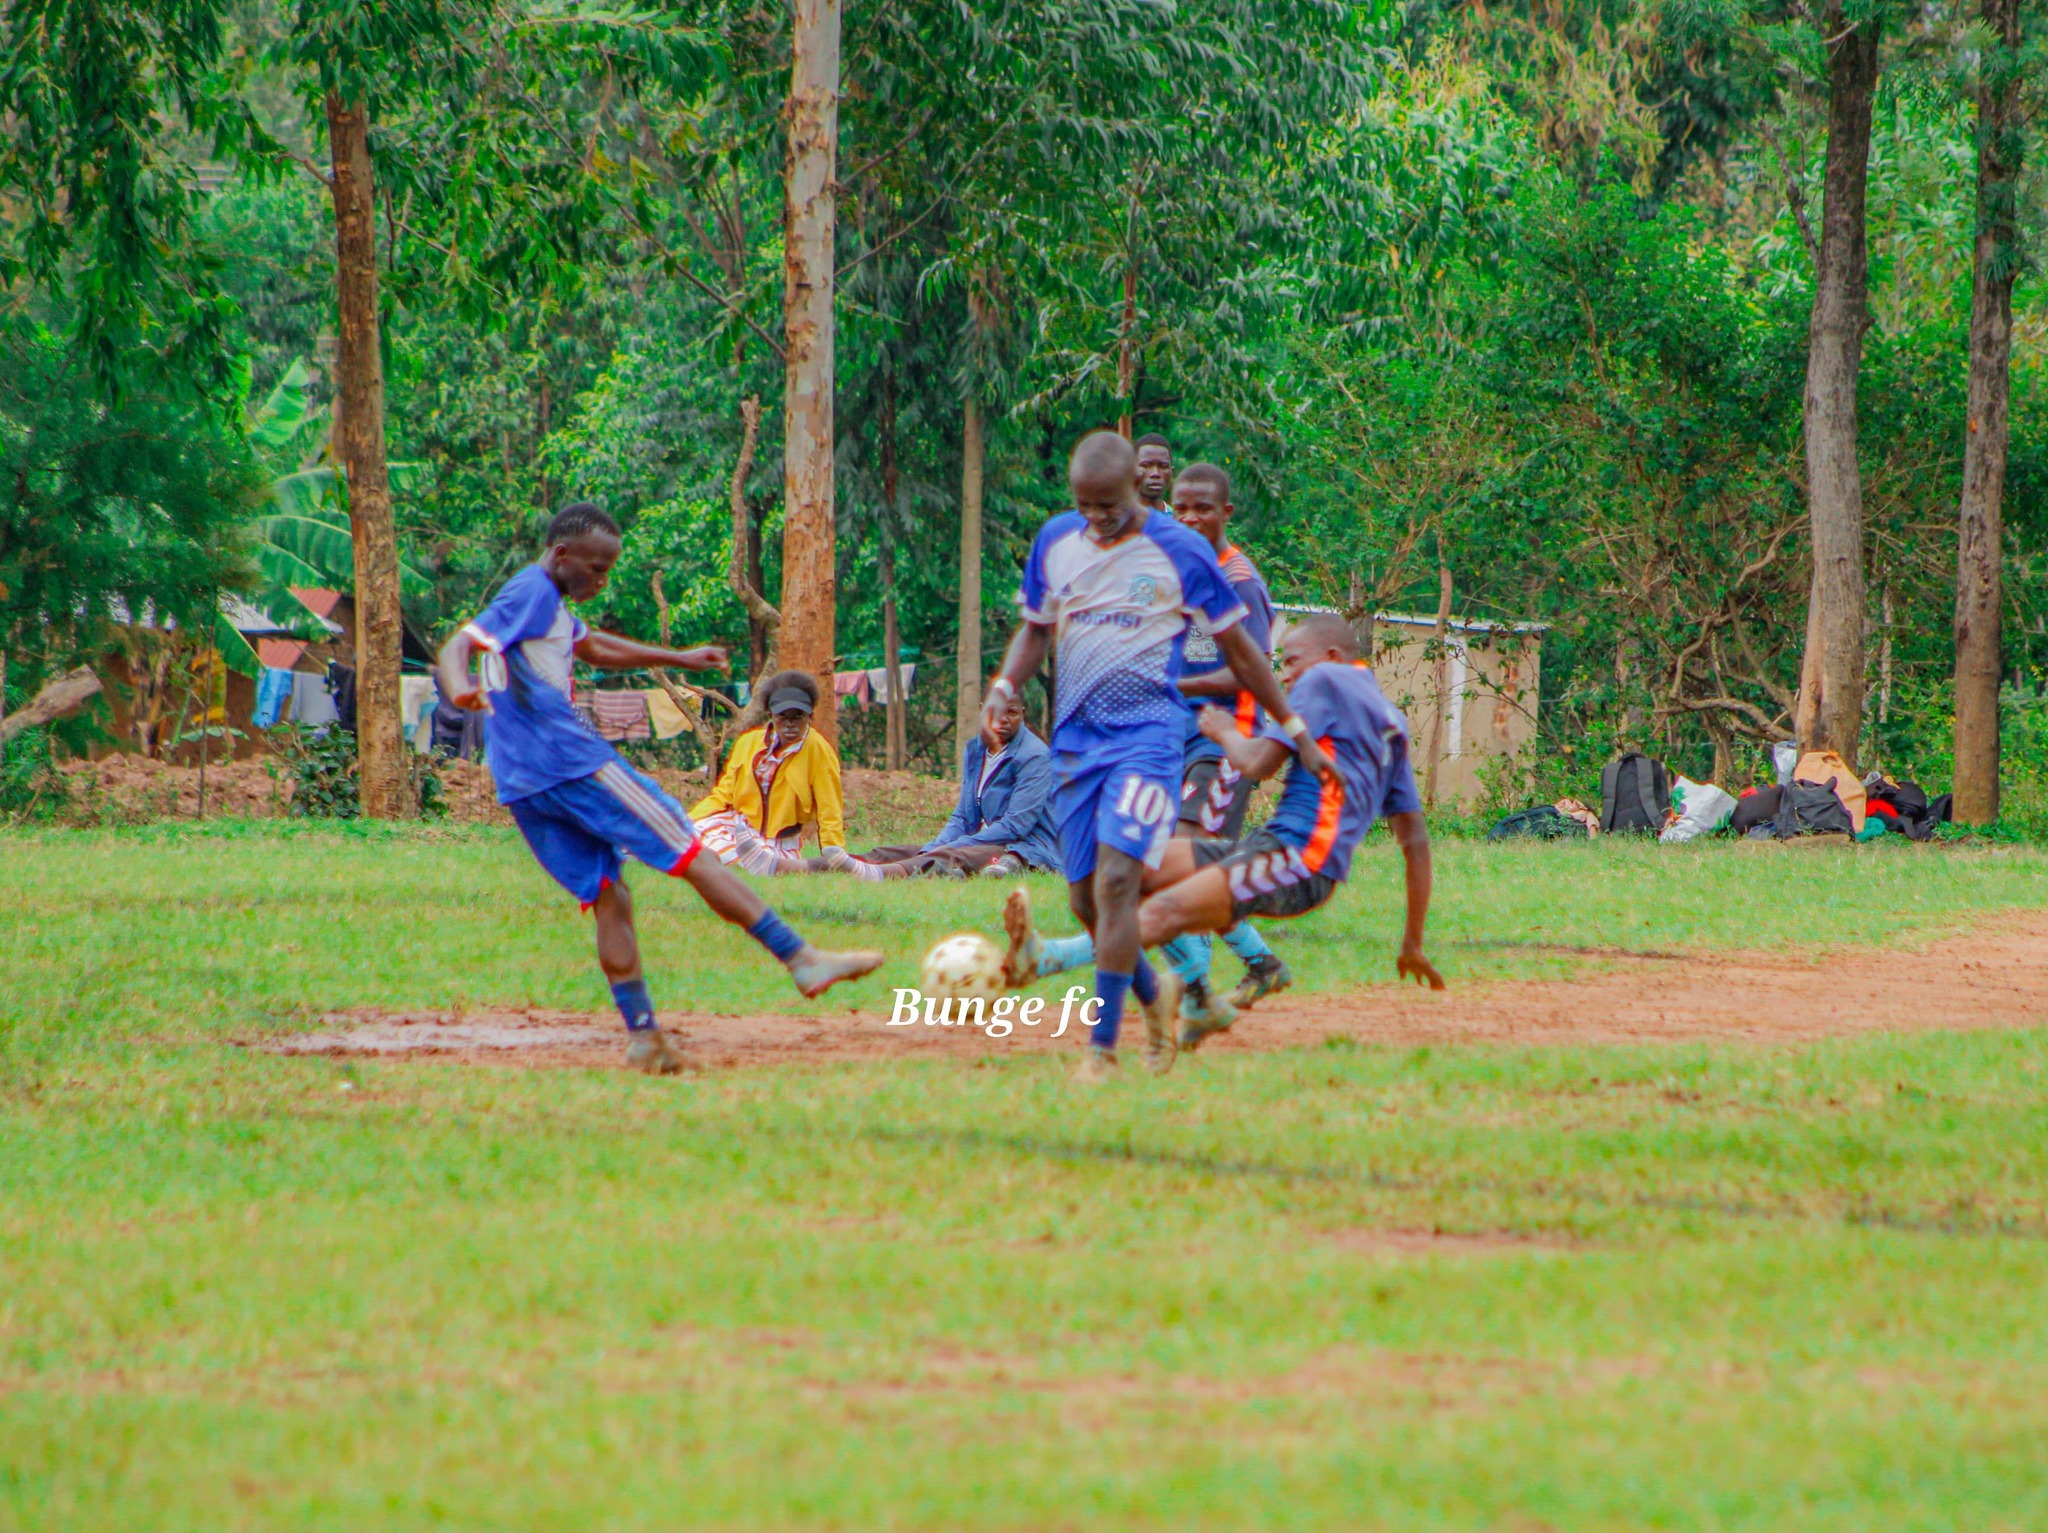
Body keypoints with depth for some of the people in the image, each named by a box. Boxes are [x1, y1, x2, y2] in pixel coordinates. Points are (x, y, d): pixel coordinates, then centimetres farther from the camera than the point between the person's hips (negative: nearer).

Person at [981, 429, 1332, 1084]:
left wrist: (1295, 731, 7)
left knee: (1116, 878, -20)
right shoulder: (1055, 542, 7)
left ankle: (1102, 1048, -19)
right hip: (1074, 736, 5)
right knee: (1085, 898, 5)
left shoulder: (1180, 551, -5)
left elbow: (1238, 648, 4)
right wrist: (1005, 685, -2)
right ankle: (1153, 997, 32)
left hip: (1148, 735, -5)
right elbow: (1036, 629, 19)